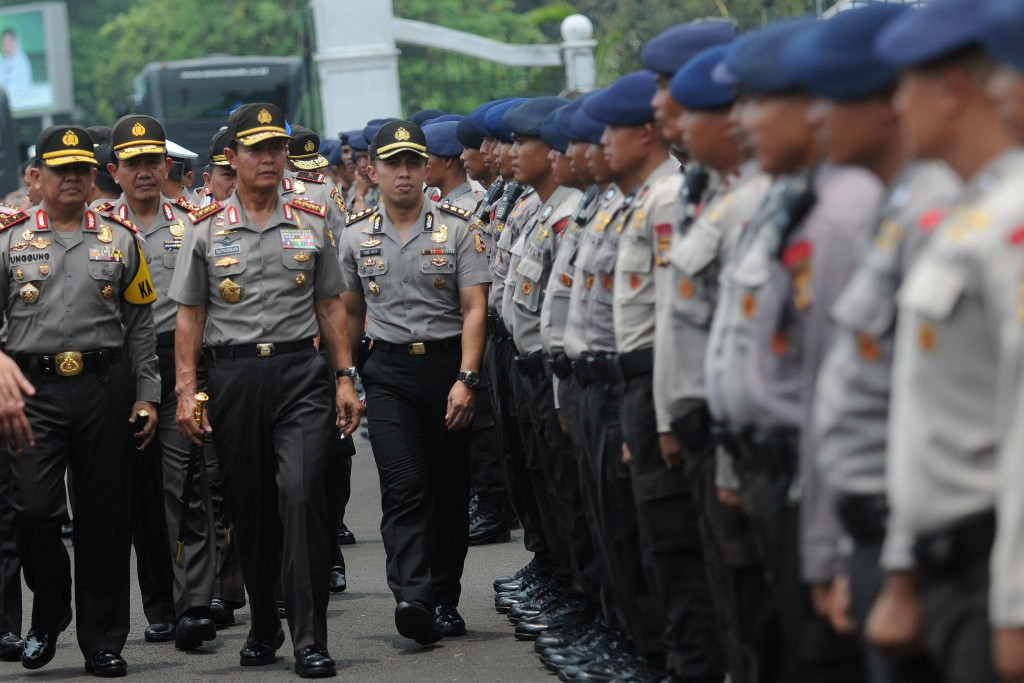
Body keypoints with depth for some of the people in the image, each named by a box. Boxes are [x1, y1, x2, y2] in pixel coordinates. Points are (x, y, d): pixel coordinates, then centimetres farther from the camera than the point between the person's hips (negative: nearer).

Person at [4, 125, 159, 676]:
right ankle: (48, 616, 14)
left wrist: (146, 397, 4)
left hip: (105, 387, 1)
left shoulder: (120, 240, 9)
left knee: (105, 516, 3)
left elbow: (140, 325, 10)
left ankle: (104, 640, 11)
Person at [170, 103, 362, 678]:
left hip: (301, 375, -1)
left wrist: (346, 378, 6)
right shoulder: (205, 230, 6)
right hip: (234, 377, 1)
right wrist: (186, 391, 0)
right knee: (250, 507, 7)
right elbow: (189, 317, 7)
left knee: (302, 495, -13)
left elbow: (332, 308, 13)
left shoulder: (312, 226, 9)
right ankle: (264, 627, 23)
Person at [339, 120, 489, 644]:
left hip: (448, 365, 0)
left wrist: (466, 379, -14)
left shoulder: (456, 229, 0)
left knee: (450, 489, 5)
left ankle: (445, 600, 15)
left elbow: (474, 308, -5)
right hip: (389, 371, 0)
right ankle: (412, 597, -24)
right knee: (404, 487, -13)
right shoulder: (356, 237, 7)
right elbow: (351, 314, 17)